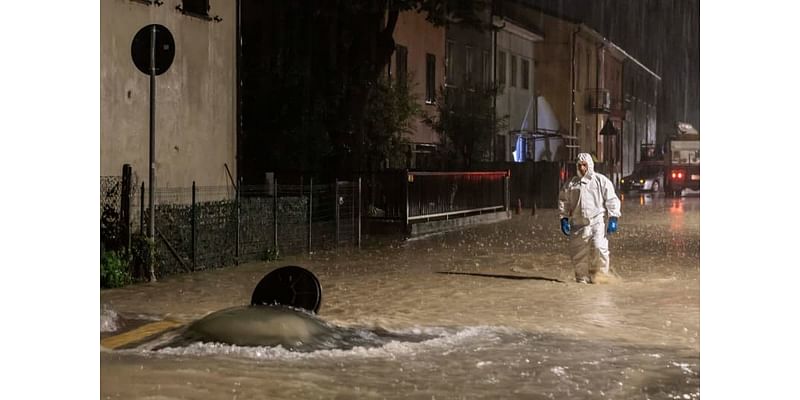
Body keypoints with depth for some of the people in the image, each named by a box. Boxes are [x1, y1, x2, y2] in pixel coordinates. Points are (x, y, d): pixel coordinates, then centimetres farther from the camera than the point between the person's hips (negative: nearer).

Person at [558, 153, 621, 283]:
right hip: (578, 224, 3)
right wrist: (563, 218, 7)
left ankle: (599, 275, -3)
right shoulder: (571, 184, 13)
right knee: (578, 253, 2)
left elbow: (611, 200, 5)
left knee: (599, 247, -19)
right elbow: (563, 201, 17)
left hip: (597, 222, -3)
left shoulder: (601, 181, 6)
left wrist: (613, 219, -4)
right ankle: (582, 277, 16)